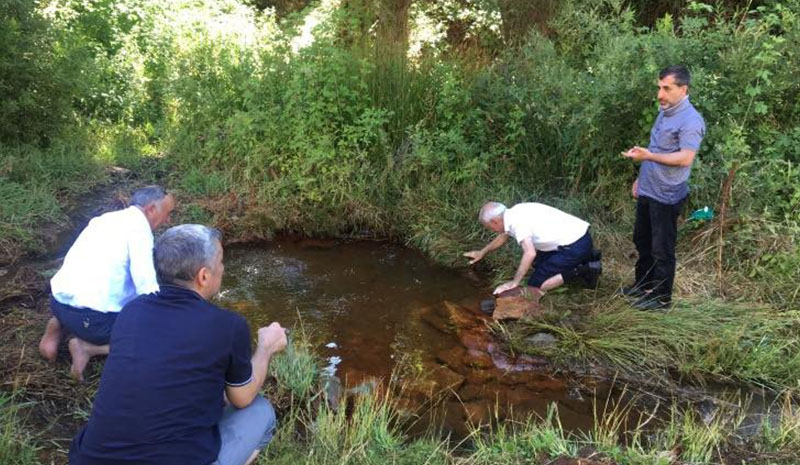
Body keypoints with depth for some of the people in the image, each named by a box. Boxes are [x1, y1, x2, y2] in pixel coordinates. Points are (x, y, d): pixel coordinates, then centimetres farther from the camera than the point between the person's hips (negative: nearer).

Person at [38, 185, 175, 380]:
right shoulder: (138, 225, -10)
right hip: (90, 318, -9)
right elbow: (147, 287, -17)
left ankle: (58, 324, 15)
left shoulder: (107, 218, 16)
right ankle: (89, 347, -9)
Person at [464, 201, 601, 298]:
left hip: (575, 245, -9)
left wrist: (514, 283, -20)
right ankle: (587, 257, 18)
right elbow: (503, 236, 31)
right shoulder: (515, 212, 11)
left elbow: (530, 253, -29)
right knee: (538, 263, 28)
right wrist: (482, 253, 42)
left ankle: (582, 271, -9)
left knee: (535, 286, -6)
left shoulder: (517, 221, -18)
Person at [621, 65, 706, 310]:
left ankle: (662, 297, 16)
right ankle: (643, 285, 36)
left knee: (662, 248, 3)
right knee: (642, 241, 20)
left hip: (666, 196, -9)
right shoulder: (664, 112, 9)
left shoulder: (690, 121, -21)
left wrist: (647, 156, -39)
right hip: (647, 191, 9)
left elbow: (685, 158, -31)